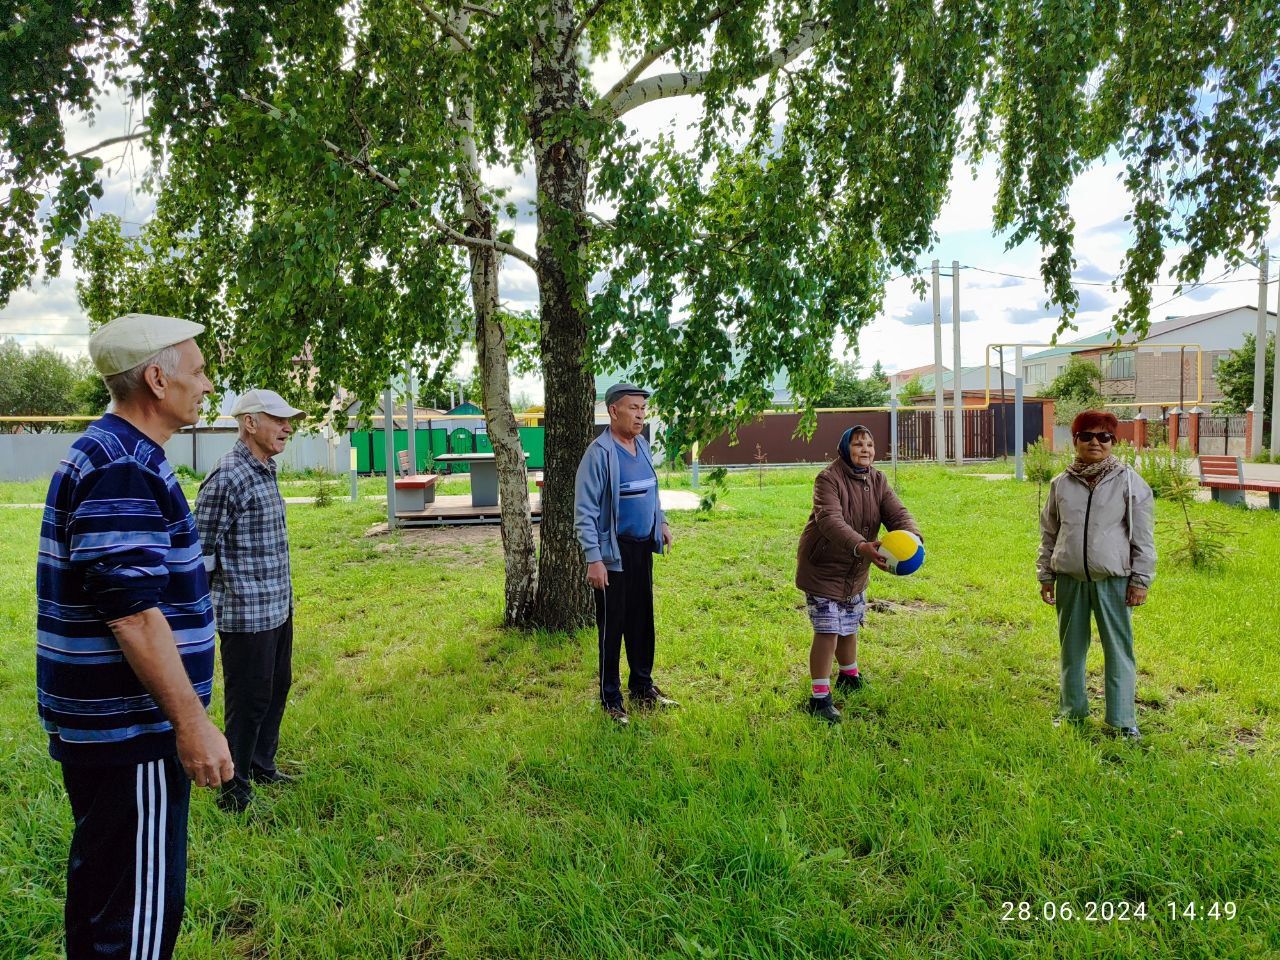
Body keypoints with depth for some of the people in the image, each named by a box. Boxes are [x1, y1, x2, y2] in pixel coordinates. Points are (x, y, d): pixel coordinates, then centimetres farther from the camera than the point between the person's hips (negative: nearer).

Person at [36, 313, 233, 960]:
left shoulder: (110, 455, 12)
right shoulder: (124, 469, -21)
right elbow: (134, 614, -26)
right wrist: (191, 720, -22)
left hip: (99, 725, 10)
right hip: (131, 731, -10)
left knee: (100, 880, 23)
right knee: (140, 906, 1)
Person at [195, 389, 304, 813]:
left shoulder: (266, 471, 10)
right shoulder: (227, 478, -19)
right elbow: (202, 550, -17)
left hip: (278, 609, 9)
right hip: (246, 615, -9)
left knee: (277, 688, 20)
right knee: (248, 701, 2)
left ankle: (262, 765, 38)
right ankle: (234, 792, 18)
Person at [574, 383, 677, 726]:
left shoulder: (643, 445, 7)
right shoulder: (599, 453, -16)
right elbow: (585, 511, -17)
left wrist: (661, 522, 16)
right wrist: (593, 559, -20)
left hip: (643, 547, 7)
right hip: (614, 552, -7)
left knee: (643, 620, 15)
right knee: (612, 626, 3)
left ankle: (642, 686, 31)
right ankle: (610, 698, 17)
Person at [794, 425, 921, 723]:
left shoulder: (878, 480, -1)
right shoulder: (828, 479, -23)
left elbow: (896, 512, -13)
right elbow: (830, 520, -37)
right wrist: (861, 547, -53)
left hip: (856, 570, 7)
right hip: (823, 567, -7)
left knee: (849, 626, 22)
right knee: (827, 631, -10)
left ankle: (849, 677, 45)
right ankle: (820, 697, -1)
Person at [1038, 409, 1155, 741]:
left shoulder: (1129, 482, -3)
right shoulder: (1061, 483, 5)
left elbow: (1143, 537, -2)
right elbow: (1049, 533, 11)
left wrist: (1140, 580, -4)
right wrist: (1045, 576, 10)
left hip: (1113, 580, -3)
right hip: (1070, 579, 3)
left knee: (1118, 650, 2)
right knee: (1071, 648, 14)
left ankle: (1122, 721, 13)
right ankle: (1073, 711, 29)